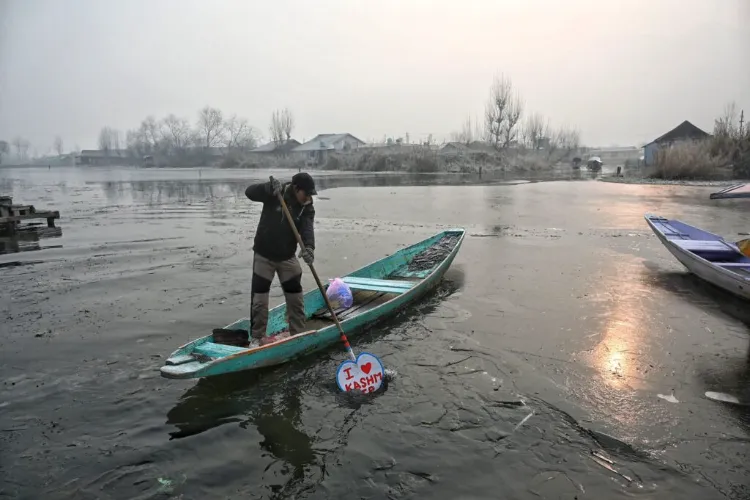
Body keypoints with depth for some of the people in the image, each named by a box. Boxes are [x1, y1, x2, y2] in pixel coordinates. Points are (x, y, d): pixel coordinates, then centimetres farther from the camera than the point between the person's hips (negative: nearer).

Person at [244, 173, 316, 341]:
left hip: (288, 257, 3)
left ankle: (298, 334, 24)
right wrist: (269, 187, -40)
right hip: (263, 256, -3)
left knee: (296, 298, 8)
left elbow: (307, 228, -24)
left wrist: (309, 247, -44)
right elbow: (249, 192, -23)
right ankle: (257, 338, 16)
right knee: (259, 300, 2)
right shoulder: (274, 194, -14)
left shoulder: (307, 208, -8)